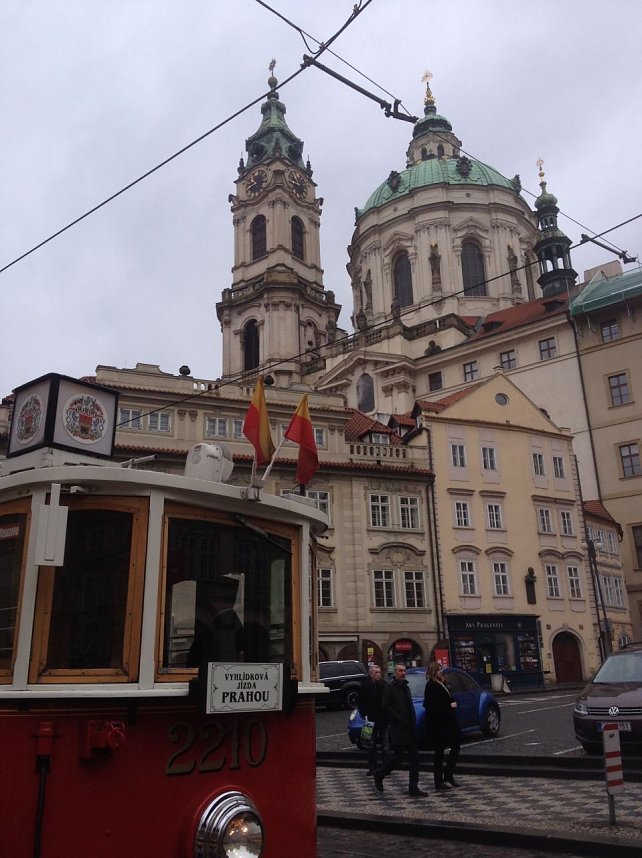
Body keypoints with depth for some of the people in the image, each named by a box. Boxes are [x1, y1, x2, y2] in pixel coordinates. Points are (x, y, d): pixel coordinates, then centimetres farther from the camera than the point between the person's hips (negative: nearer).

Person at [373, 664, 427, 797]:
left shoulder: (405, 687, 18)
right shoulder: (389, 686, -7)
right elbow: (385, 706, -15)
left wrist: (413, 722, 7)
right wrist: (400, 719, -17)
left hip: (409, 728, 8)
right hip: (398, 728, -8)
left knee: (414, 756, 4)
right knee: (398, 755, -7)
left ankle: (413, 787, 9)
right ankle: (379, 774, 15)